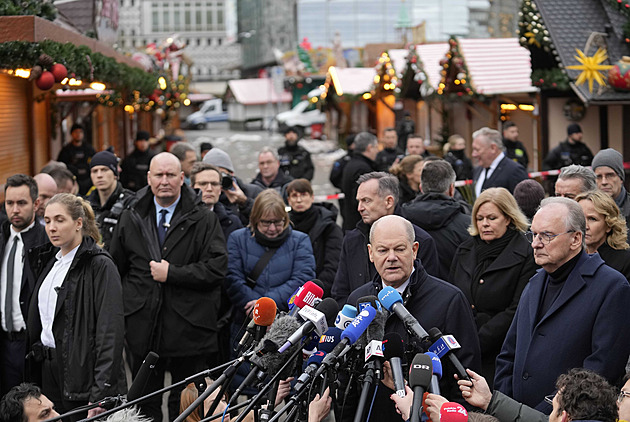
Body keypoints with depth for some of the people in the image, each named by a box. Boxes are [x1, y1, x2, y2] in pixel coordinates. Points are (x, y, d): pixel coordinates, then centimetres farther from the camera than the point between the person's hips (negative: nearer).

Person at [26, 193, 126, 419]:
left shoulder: (100, 265, -11)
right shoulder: (48, 261, 13)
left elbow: (110, 332, -18)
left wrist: (100, 394, -23)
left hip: (83, 373, -7)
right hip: (49, 370, 7)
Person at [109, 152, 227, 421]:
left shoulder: (204, 220, -1)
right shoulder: (130, 219, 10)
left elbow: (217, 267, -11)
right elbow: (116, 270, 16)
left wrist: (172, 273, -15)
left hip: (188, 327, -3)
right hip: (143, 327, 3)